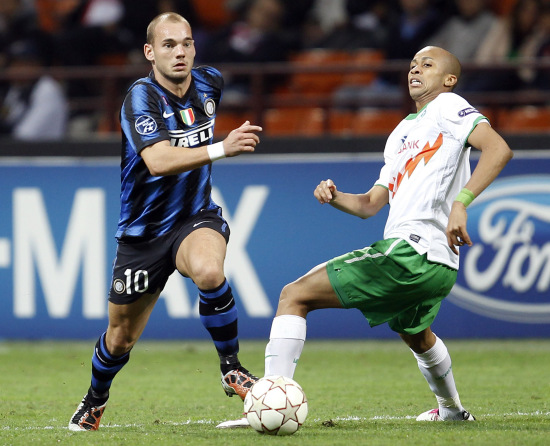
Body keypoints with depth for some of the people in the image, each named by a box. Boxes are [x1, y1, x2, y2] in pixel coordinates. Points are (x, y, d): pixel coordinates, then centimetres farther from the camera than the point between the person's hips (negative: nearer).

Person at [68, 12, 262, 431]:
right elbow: (159, 161, -37)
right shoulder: (141, 97, -20)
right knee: (121, 337, 11)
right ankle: (95, 399, 42)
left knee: (209, 270, -35)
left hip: (196, 218, 2)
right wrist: (221, 148, -47)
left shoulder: (209, 82, -3)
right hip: (142, 233, -2)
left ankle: (231, 366, -17)